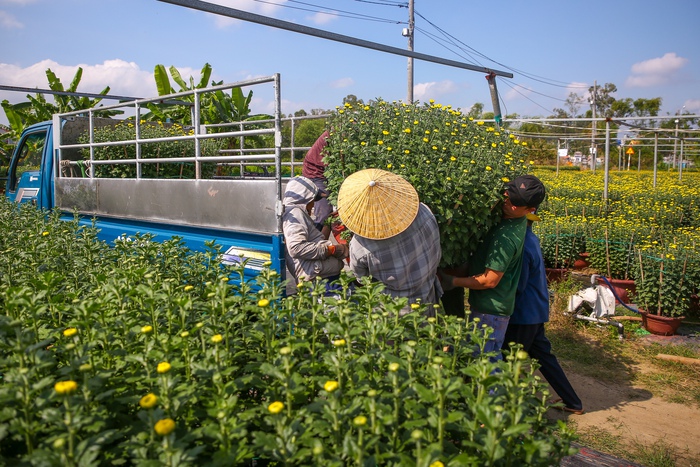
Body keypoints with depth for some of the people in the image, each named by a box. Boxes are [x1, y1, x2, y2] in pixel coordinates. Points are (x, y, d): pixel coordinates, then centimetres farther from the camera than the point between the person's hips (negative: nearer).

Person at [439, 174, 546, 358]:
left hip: (491, 309, -9)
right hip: (493, 306, 9)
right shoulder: (517, 220, -1)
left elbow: (490, 280, -22)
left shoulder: (506, 237, -28)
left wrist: (453, 282, -13)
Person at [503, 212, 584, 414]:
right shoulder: (531, 239, 7)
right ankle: (573, 402, 29)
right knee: (543, 355, 20)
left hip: (524, 314, -9)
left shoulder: (522, 246, -24)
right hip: (536, 312, 9)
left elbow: (518, 285, -21)